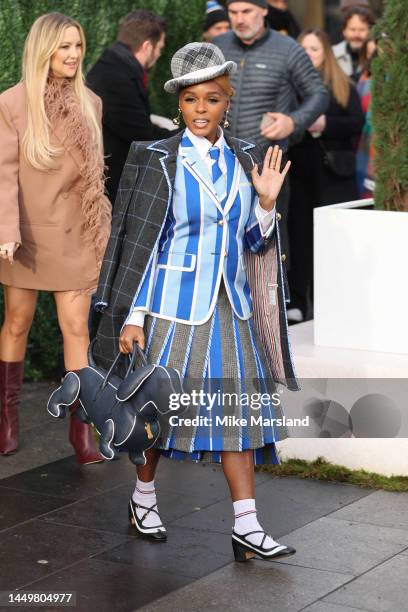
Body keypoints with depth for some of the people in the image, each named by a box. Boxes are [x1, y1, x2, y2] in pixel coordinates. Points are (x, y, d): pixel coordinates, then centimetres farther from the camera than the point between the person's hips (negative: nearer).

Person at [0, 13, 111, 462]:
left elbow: (93, 172, 10)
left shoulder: (90, 104, 2)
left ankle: (80, 430, 3)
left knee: (76, 328, -1)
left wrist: (103, 230, 12)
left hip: (75, 235, 2)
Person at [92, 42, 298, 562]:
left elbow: (254, 242, 12)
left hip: (228, 305, 4)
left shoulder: (246, 160, 6)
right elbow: (138, 241, -6)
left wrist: (266, 202, -7)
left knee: (236, 407, 0)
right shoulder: (158, 161, -6)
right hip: (173, 302, -4)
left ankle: (246, 527, 2)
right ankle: (143, 498, 30)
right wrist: (132, 316, -10)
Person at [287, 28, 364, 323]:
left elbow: (357, 123, -2)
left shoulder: (344, 86, 6)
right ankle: (297, 303, 5)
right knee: (300, 233, 2)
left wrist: (325, 124, -15)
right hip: (299, 170, 1)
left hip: (334, 172, -1)